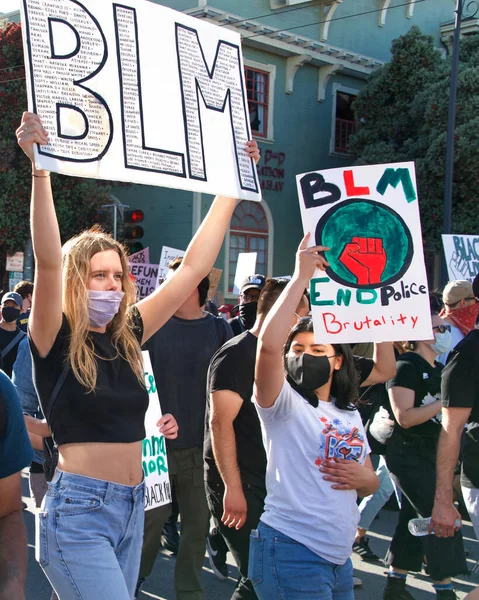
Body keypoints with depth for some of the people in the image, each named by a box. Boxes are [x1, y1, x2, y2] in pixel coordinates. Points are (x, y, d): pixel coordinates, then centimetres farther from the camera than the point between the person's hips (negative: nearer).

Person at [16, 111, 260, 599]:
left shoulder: (126, 336, 7)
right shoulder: (55, 342, -7)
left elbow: (193, 268, 9)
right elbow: (48, 263, -24)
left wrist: (232, 188, 9)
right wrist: (39, 169, -34)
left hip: (132, 507, 7)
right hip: (78, 511, -6)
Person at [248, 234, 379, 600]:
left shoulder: (350, 415, 13)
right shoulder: (284, 405, -8)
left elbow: (369, 483, 21)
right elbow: (268, 343, -27)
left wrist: (364, 478, -3)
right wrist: (302, 277, -23)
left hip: (339, 557, 7)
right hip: (291, 552, -7)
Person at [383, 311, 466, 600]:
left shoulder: (440, 370, 13)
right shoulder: (406, 367, -13)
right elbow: (404, 417, -22)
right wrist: (445, 402, -21)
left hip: (432, 454, 9)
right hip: (409, 455, -9)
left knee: (415, 519, 12)